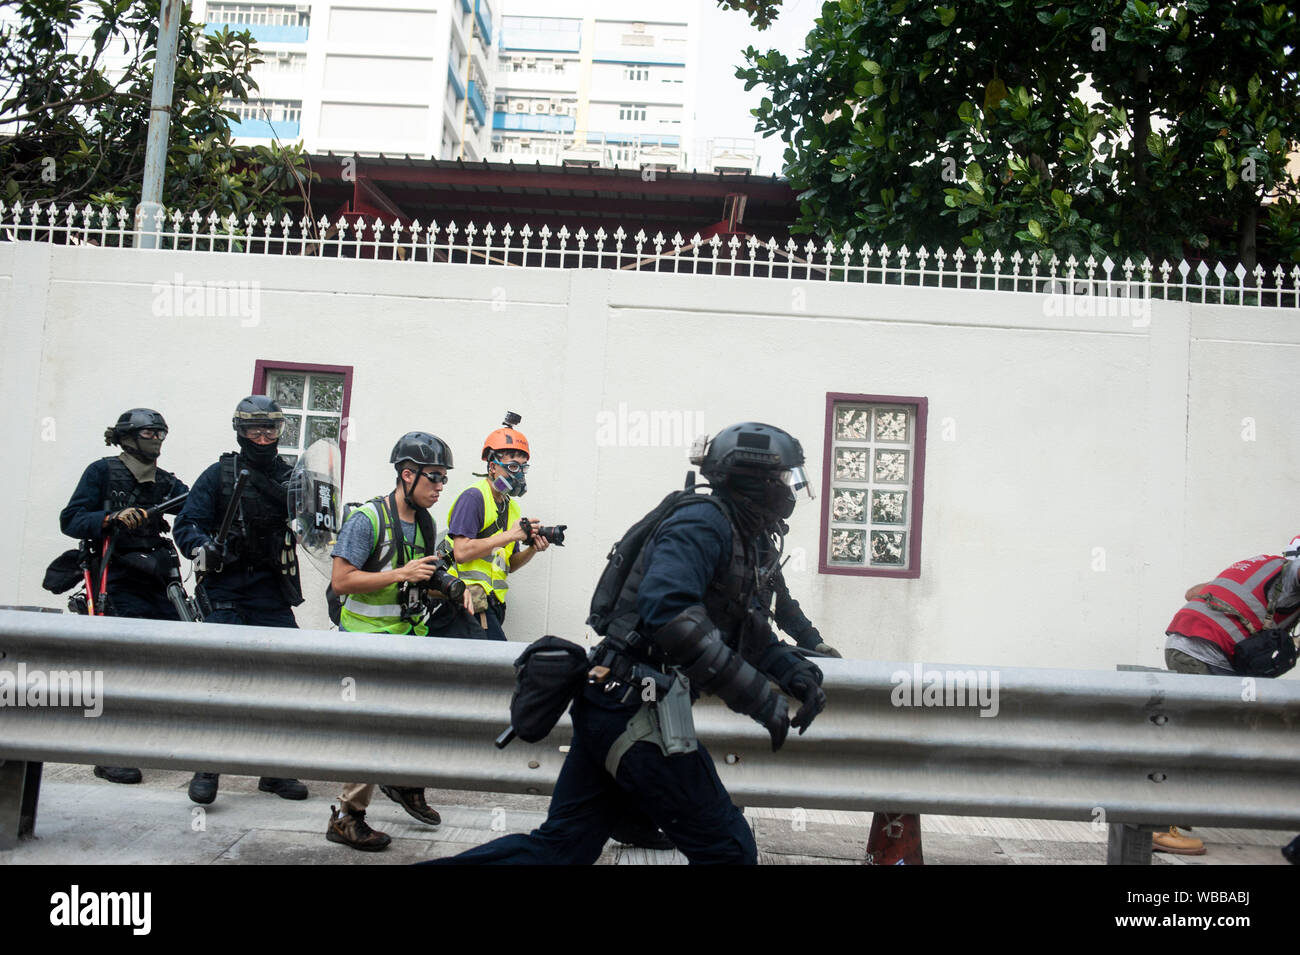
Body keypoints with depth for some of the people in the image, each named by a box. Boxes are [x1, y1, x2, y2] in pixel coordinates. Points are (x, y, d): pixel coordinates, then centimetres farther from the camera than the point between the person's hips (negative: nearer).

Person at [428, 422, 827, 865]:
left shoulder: (739, 541, 19)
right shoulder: (703, 521, -13)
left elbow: (748, 629, 28)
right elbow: (667, 609, -30)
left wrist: (795, 671, 9)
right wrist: (758, 695, -28)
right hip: (641, 712, -10)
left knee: (559, 846, 11)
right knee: (729, 849, 2)